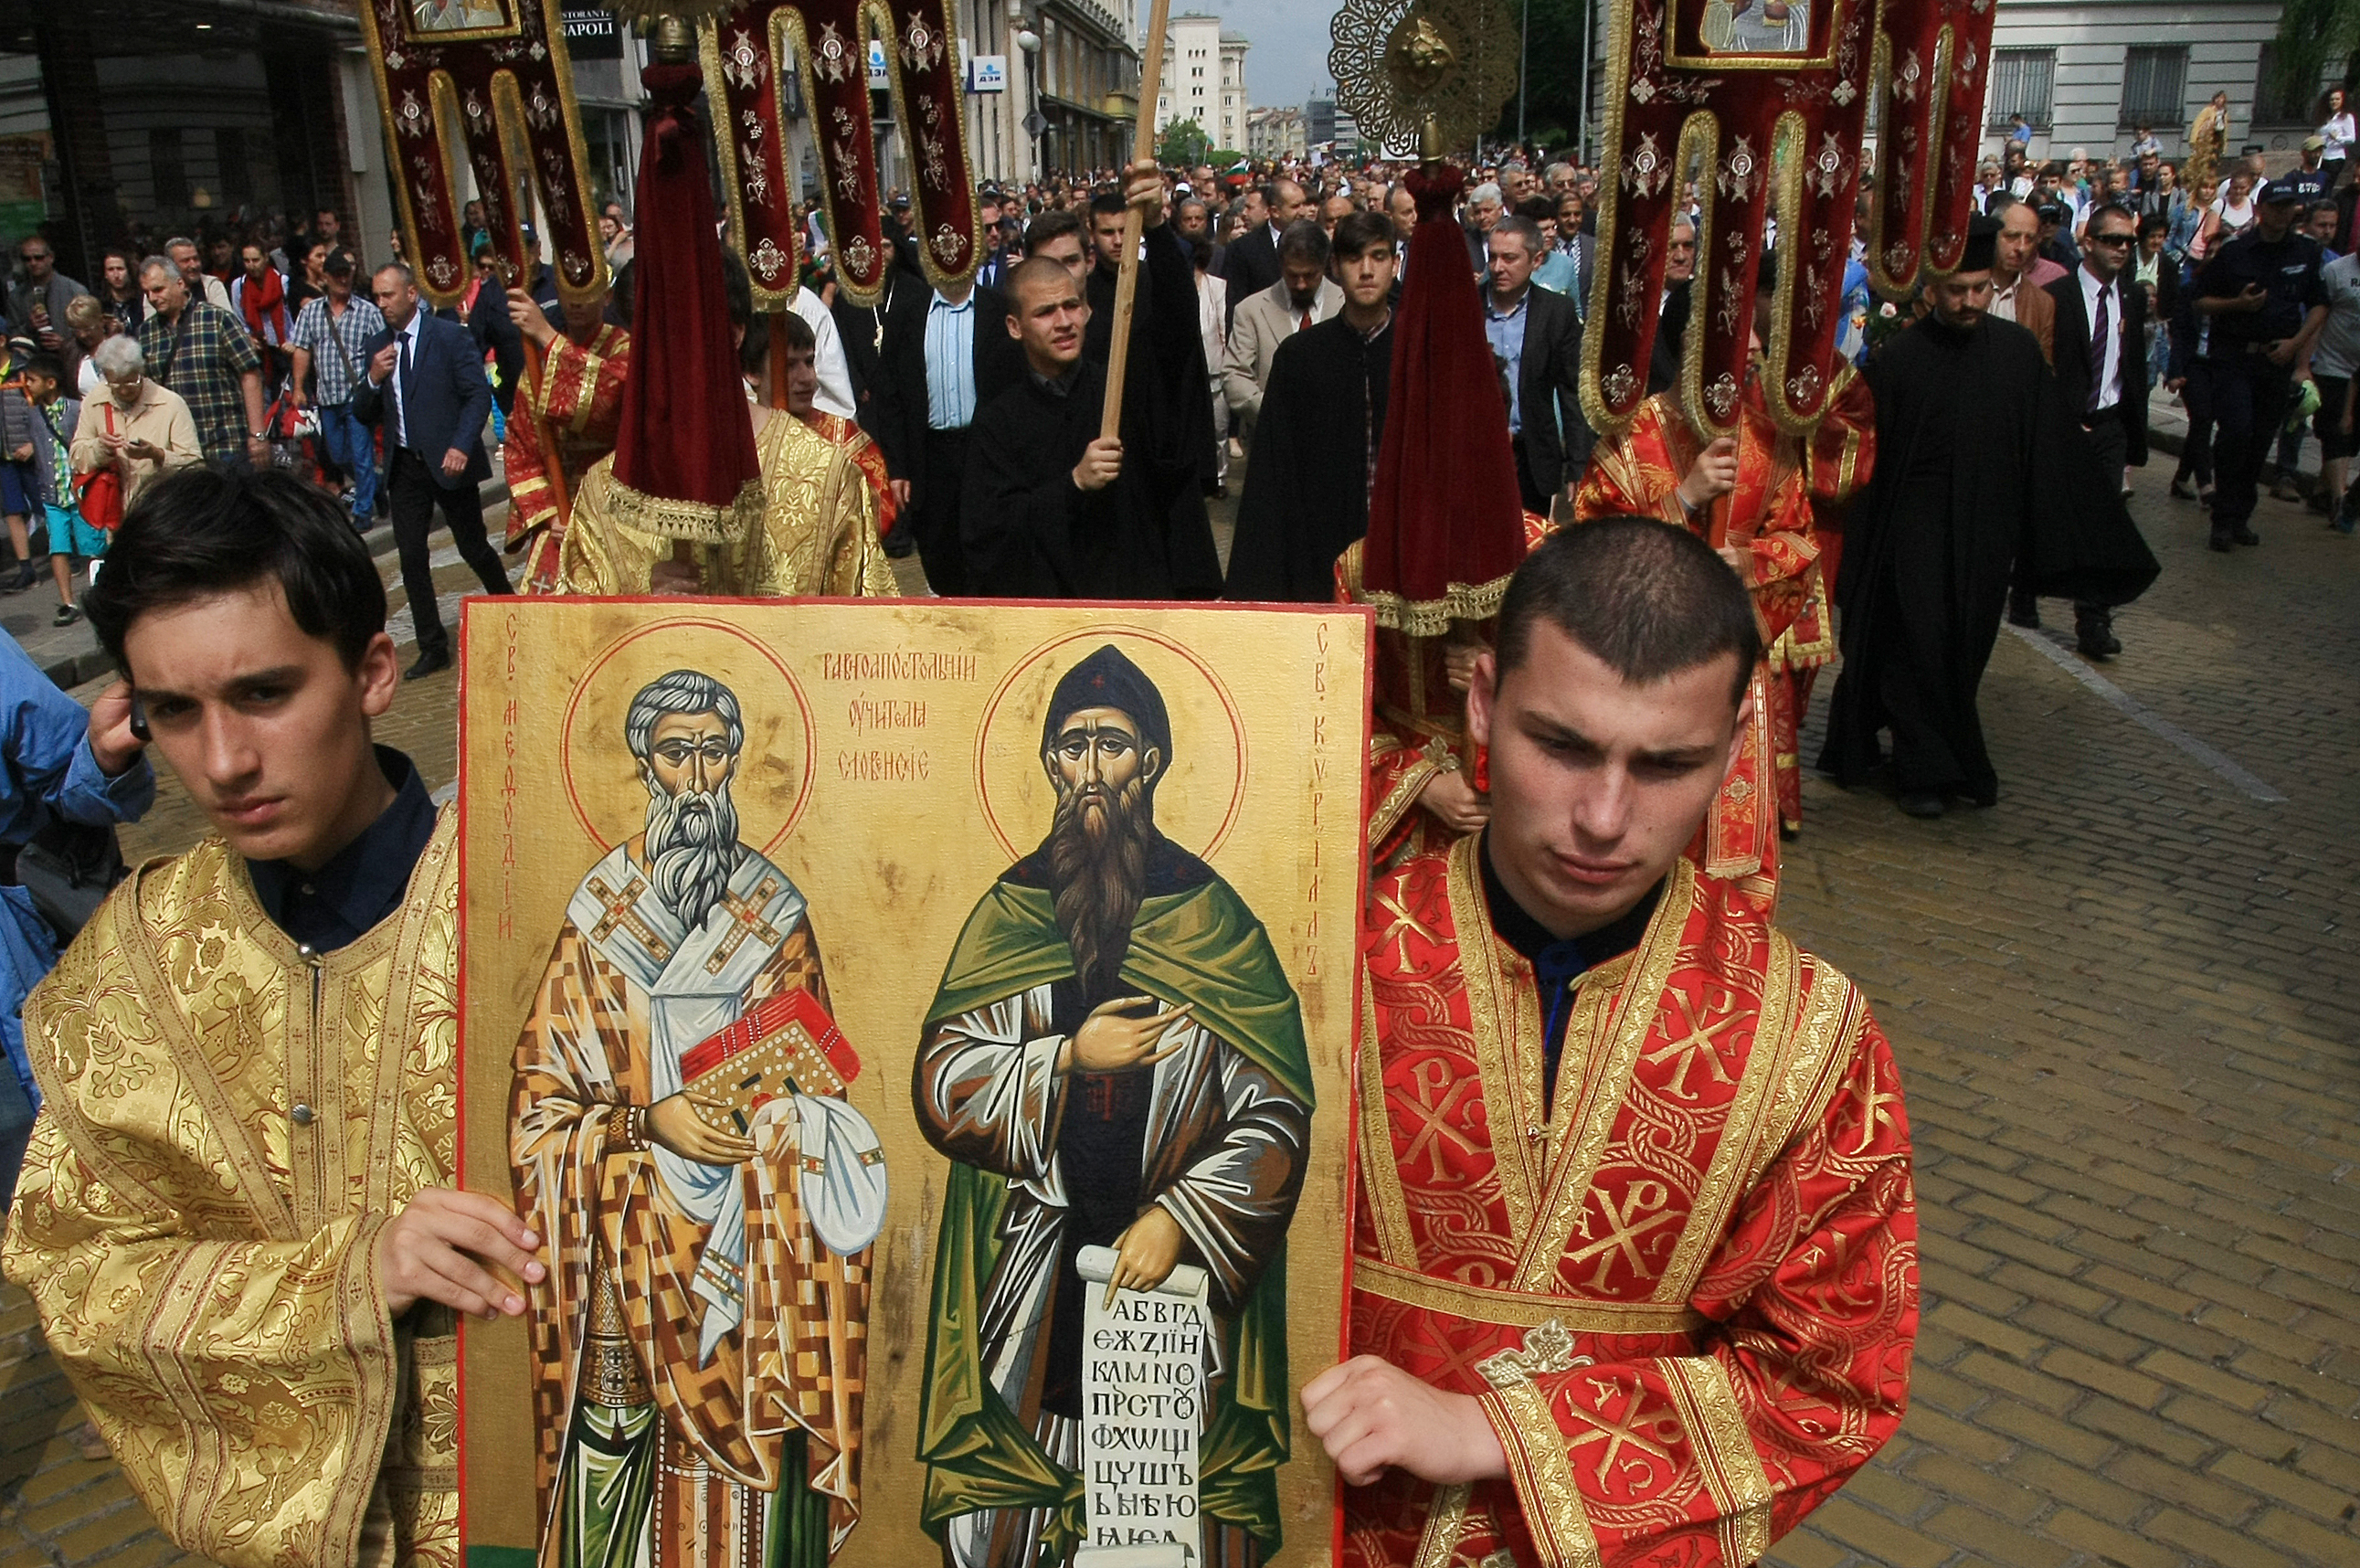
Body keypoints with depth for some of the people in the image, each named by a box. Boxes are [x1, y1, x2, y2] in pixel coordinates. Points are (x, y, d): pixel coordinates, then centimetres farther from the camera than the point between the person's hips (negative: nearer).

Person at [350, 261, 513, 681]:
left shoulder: (449, 336, -6)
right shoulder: (376, 347, 9)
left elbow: (479, 394, -10)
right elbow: (363, 414, 11)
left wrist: (461, 446, -22)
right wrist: (373, 378, -9)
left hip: (448, 461, -4)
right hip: (403, 466, 4)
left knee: (473, 548, 6)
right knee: (411, 557, 0)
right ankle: (433, 648, 7)